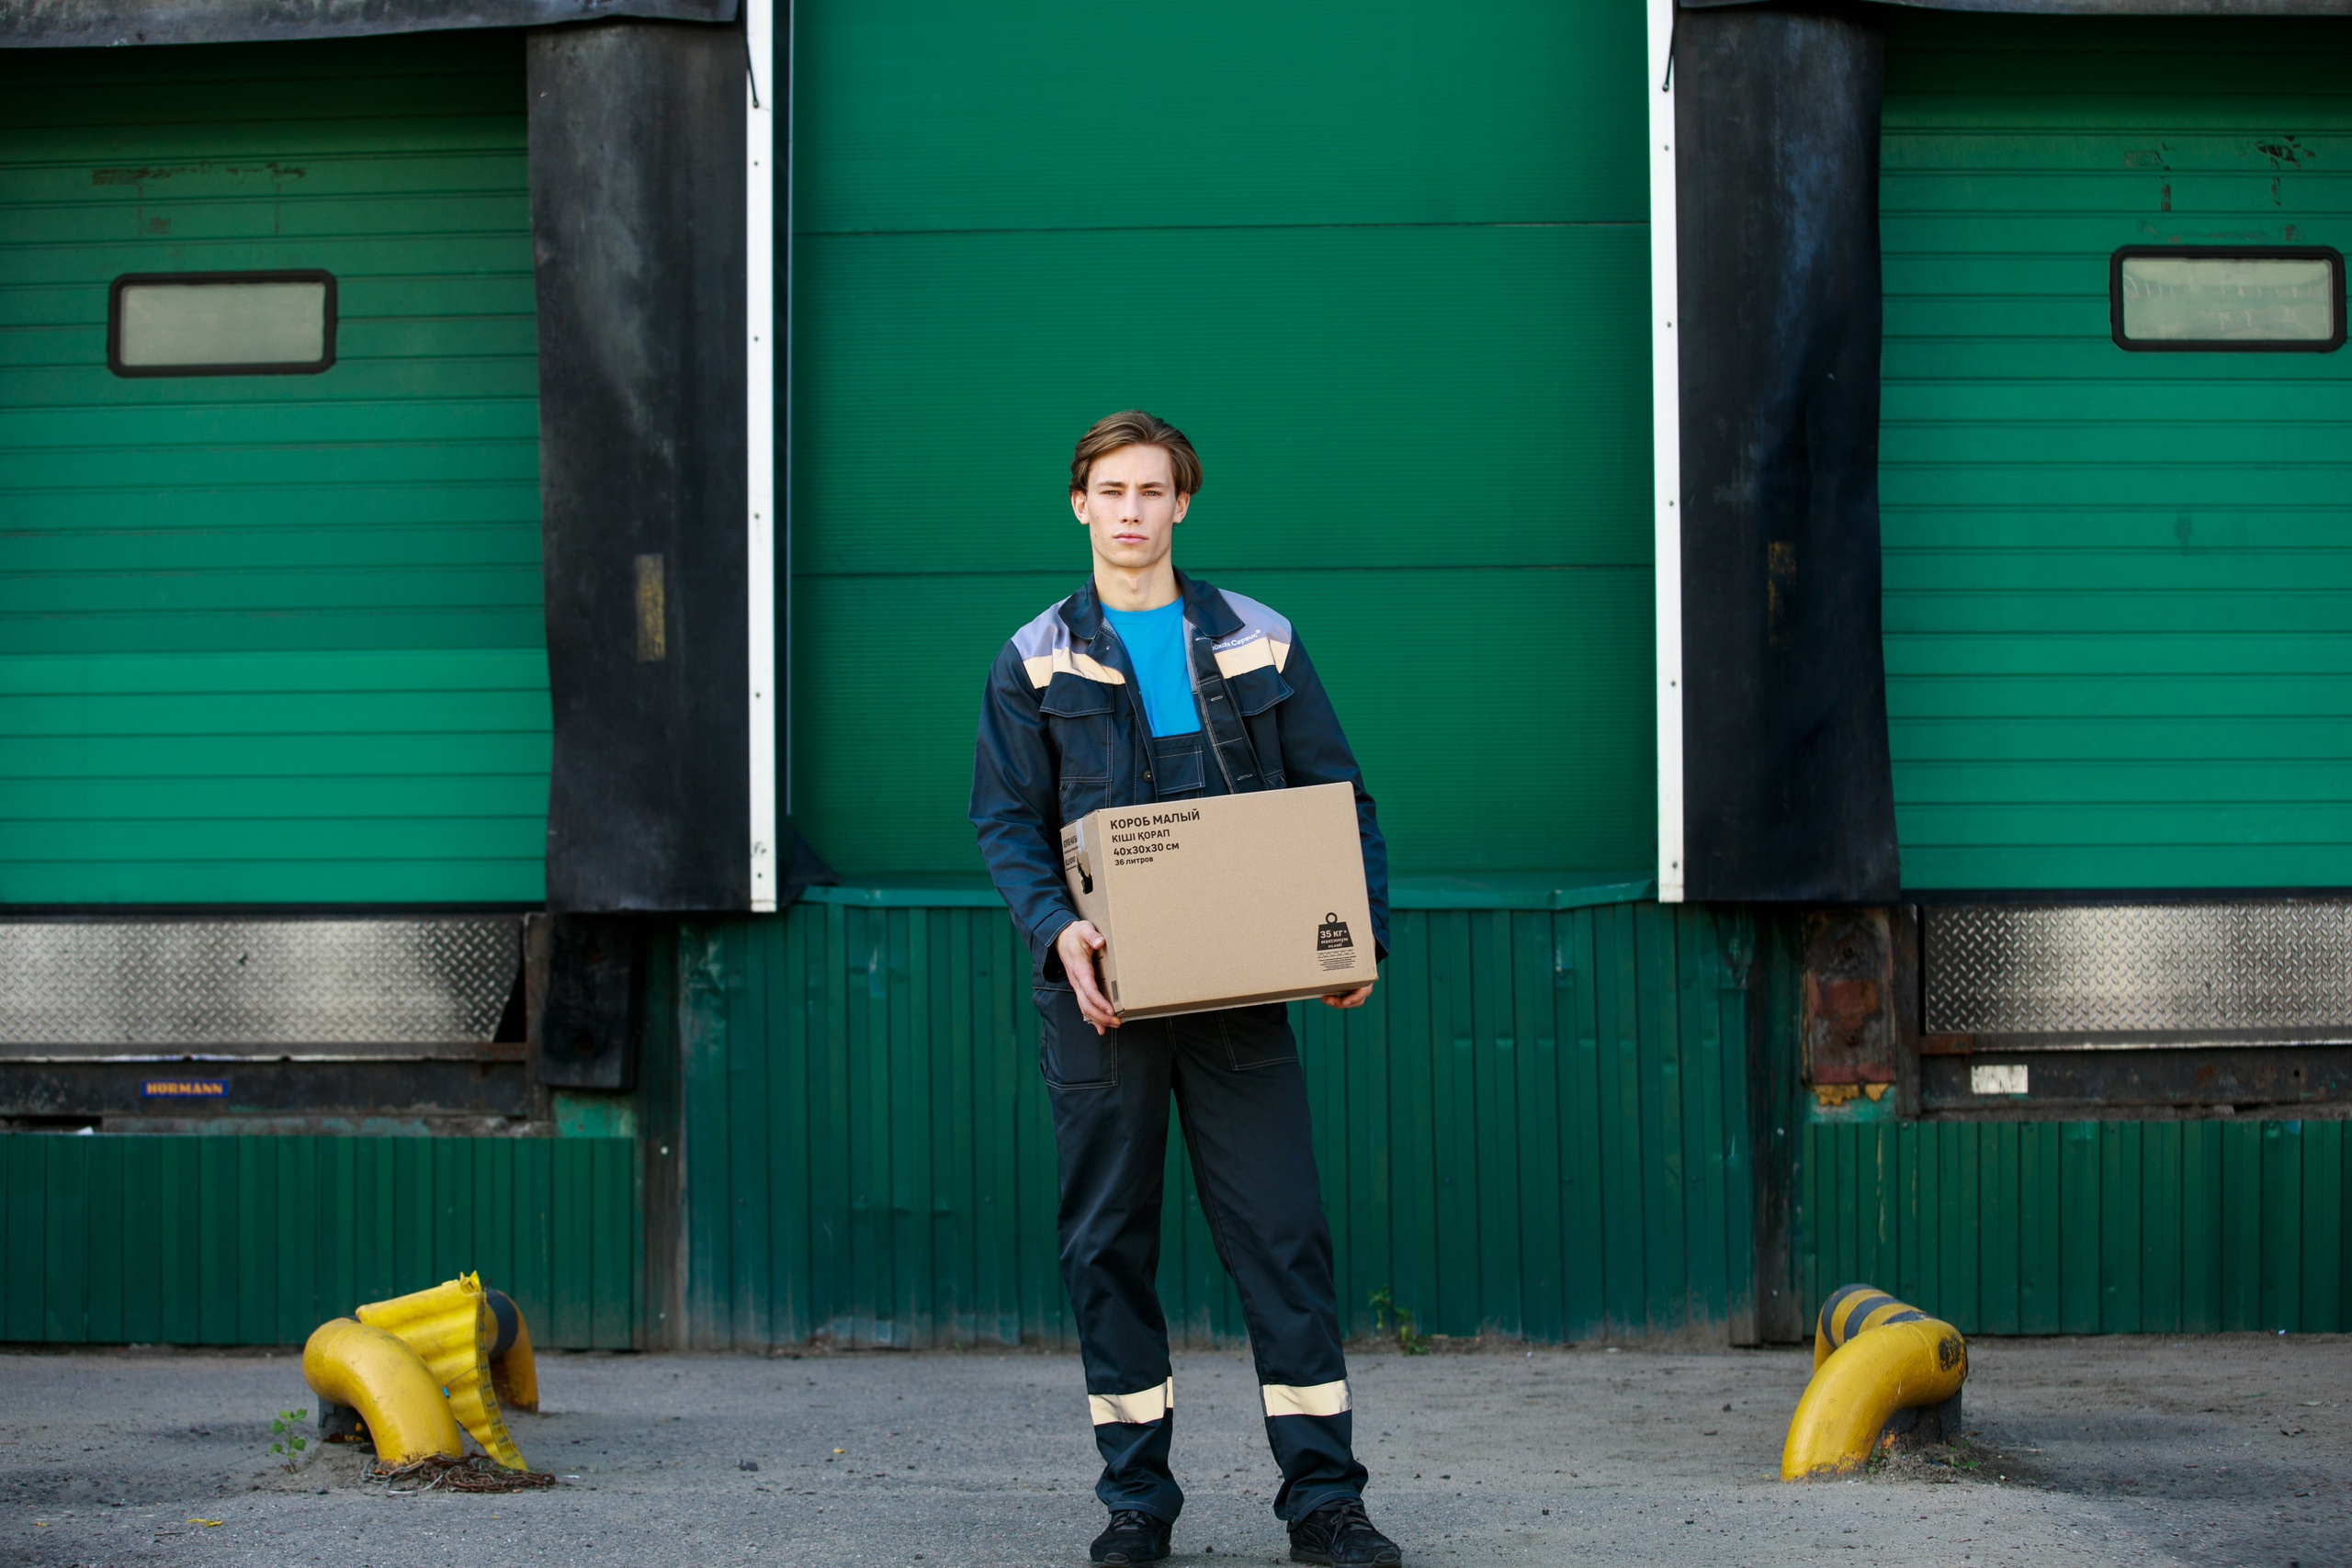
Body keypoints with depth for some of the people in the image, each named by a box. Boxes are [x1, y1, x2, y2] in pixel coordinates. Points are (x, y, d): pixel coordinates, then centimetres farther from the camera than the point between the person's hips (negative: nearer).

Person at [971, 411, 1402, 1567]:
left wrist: (1359, 931, -6)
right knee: (1107, 1243, 3)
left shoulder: (1258, 644, 9)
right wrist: (1057, 930, -16)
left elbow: (1337, 797, 9)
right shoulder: (1037, 661, 6)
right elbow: (1005, 822, 2)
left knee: (1282, 1232, -2)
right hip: (1101, 989, 0)